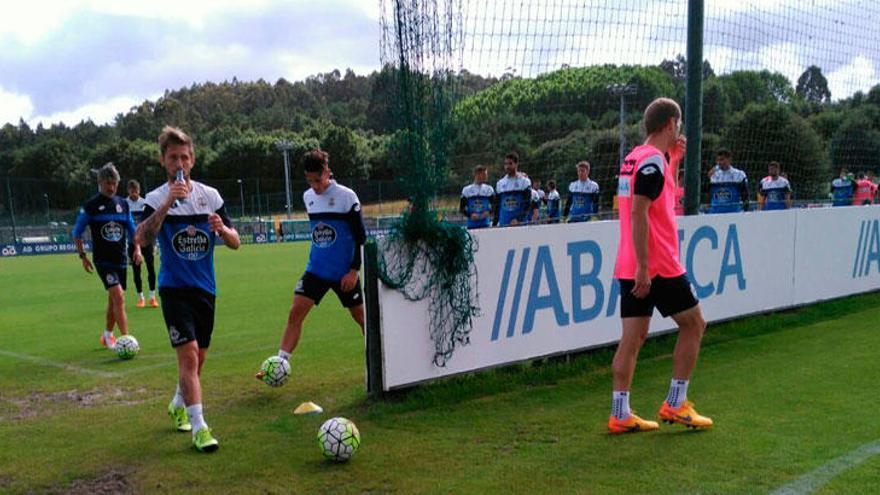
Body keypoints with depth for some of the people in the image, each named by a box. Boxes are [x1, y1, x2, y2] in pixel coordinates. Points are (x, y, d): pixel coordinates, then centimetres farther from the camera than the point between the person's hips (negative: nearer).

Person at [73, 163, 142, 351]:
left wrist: (137, 248, 0)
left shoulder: (123, 204, 9)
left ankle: (108, 336, 32)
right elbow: (77, 233, 2)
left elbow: (132, 230, 15)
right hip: (103, 261, -5)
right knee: (118, 297, -18)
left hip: (121, 260, 5)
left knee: (114, 300, 14)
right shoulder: (90, 206, -4)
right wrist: (83, 256, -3)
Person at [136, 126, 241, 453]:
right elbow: (142, 239, -25)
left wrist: (222, 228, -19)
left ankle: (178, 404, 40)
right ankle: (198, 427, -10)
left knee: (198, 358, 15)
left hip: (205, 288, 4)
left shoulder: (210, 195, 2)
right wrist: (167, 203, -33)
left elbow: (235, 243, 3)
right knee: (188, 354, -15)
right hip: (174, 288, -4)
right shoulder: (156, 199, -6)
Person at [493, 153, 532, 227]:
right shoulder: (500, 183, 13)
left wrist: (518, 219, -20)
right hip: (503, 225, 4)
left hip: (520, 224, -4)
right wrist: (494, 224, 10)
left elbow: (527, 204, -7)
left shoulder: (525, 181, -1)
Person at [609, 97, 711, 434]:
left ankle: (620, 415, 7)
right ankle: (675, 404, 12)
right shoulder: (653, 160, -13)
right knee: (694, 324, 8)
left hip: (632, 268, 8)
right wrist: (643, 266, -23)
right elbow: (638, 213, -21)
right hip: (658, 267, -8)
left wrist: (674, 158, 21)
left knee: (633, 336, 7)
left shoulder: (635, 157, 15)